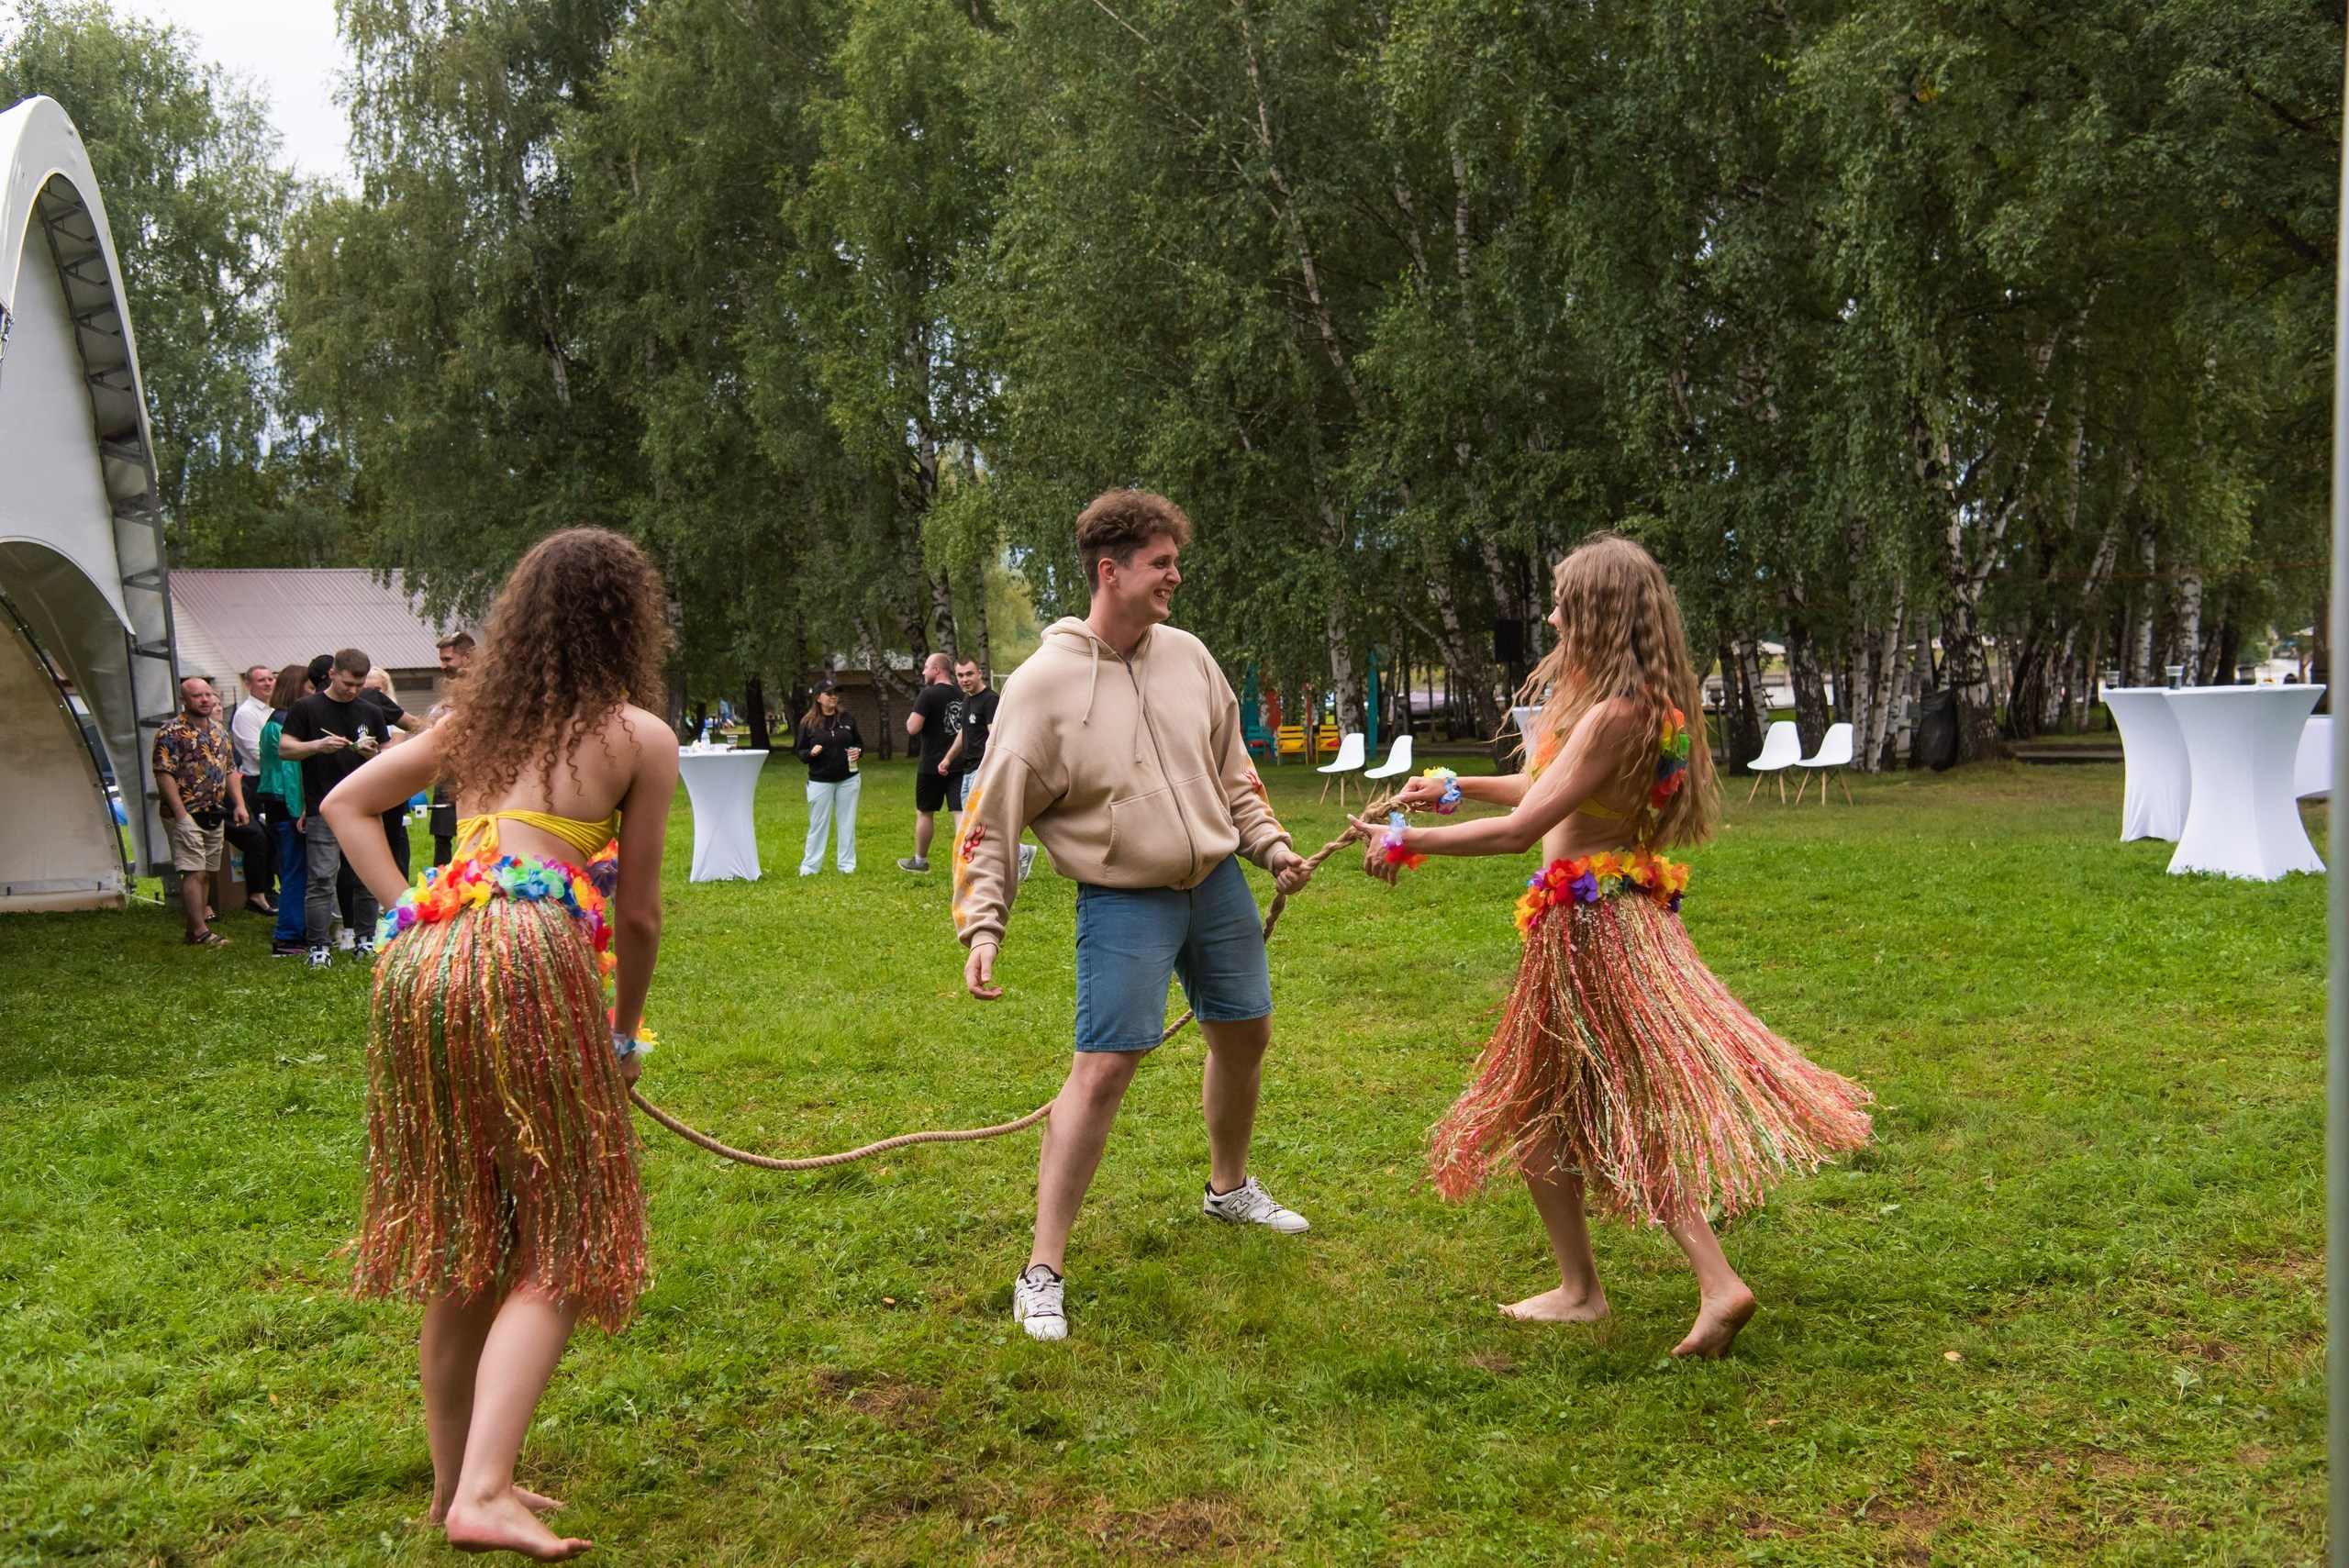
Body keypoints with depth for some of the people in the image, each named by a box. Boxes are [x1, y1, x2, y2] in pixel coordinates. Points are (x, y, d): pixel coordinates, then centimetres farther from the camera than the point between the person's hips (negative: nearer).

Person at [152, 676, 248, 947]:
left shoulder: (219, 730, 15)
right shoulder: (172, 732, -9)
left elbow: (230, 770, 20)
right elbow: (164, 774, -15)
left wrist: (239, 805, 10)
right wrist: (181, 813, -19)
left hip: (215, 815, 7)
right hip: (188, 815, -7)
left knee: (206, 873, 9)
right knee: (194, 872, -11)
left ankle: (195, 929, 16)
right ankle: (200, 932, -10)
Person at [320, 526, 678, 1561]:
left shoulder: (476, 718, 19)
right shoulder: (640, 737, 3)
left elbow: (346, 803, 22)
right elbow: (635, 913, 4)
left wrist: (412, 916, 15)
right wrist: (625, 1030, 17)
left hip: (421, 965, 6)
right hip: (528, 967, -6)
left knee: (463, 1240, 17)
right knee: (558, 1242, 2)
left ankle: (454, 1480, 27)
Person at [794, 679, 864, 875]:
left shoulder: (848, 718, 3)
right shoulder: (808, 722, -3)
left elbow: (859, 742, 14)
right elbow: (800, 751, 2)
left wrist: (858, 751, -8)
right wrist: (811, 753, -19)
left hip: (848, 780, 2)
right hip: (820, 781, -2)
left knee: (847, 824, 7)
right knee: (817, 824, 3)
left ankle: (847, 865, 16)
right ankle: (810, 866, 12)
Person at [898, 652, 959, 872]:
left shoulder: (928, 695, -13)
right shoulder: (960, 696, 8)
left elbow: (912, 728, -18)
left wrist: (911, 717, 1)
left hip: (932, 765, -5)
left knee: (924, 812, 8)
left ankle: (920, 860, 18)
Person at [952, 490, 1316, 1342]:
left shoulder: (1187, 656, 2)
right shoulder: (1043, 684, -14)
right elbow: (990, 820, -11)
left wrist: (1270, 845, 7)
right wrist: (981, 927, -18)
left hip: (1217, 881, 6)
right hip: (1123, 900, -6)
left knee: (1245, 1035, 18)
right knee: (1101, 1070, -11)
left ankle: (1230, 1186, 45)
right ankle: (1042, 1271, 0)